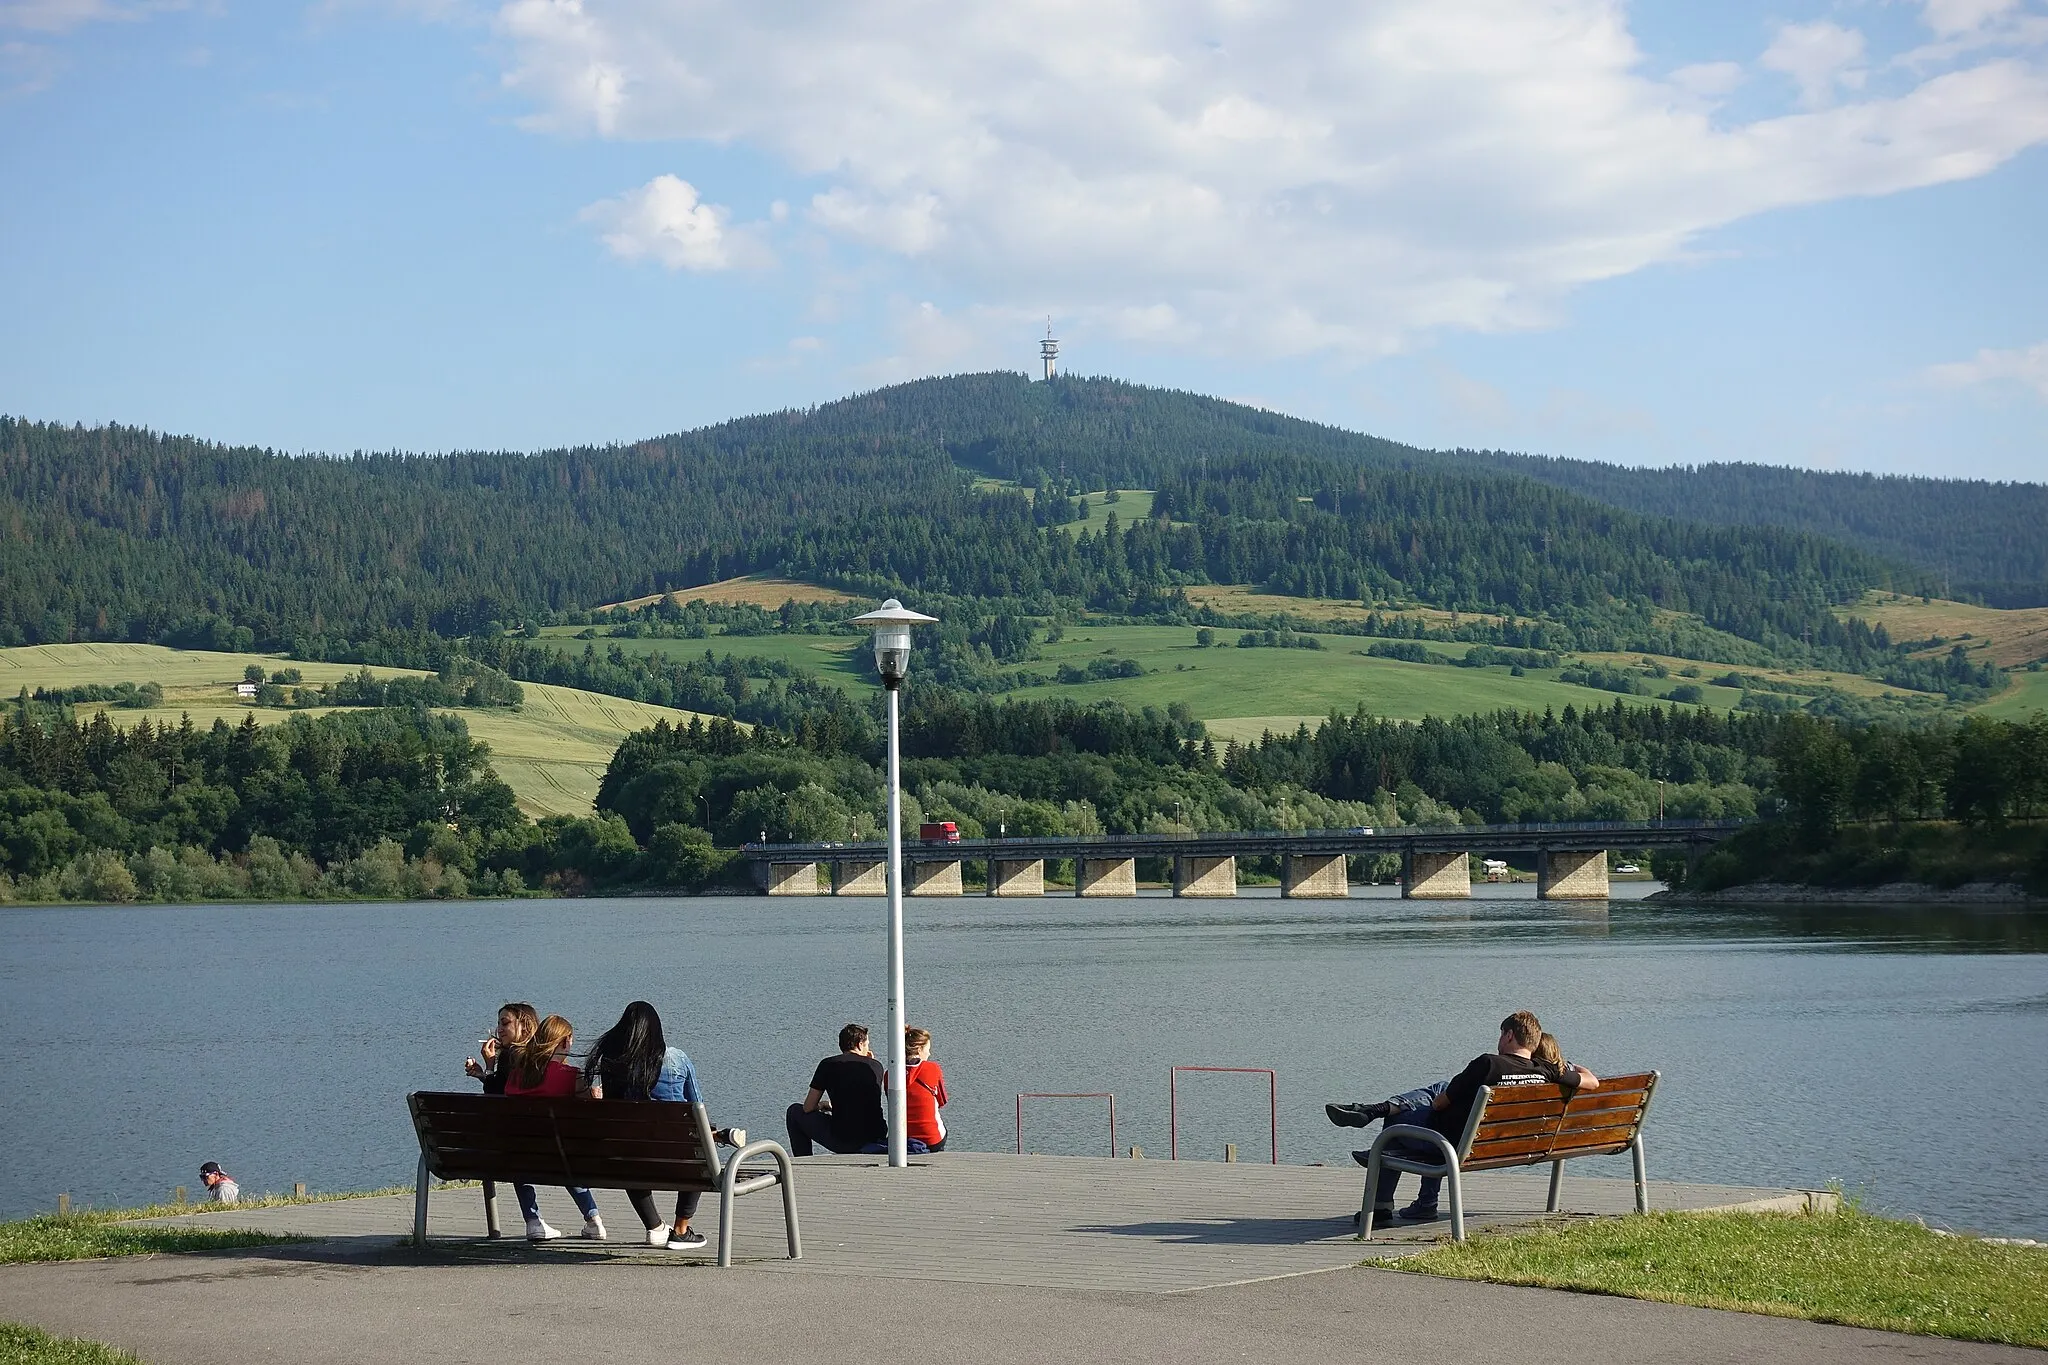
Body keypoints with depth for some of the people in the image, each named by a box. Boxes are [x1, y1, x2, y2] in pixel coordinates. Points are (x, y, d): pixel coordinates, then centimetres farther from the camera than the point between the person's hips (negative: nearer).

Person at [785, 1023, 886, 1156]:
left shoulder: (828, 1064, -1)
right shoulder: (876, 1066, 6)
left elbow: (808, 1108, 3)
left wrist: (822, 1105, 26)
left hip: (841, 1143, -3)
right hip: (875, 1140, 3)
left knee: (795, 1112, 20)